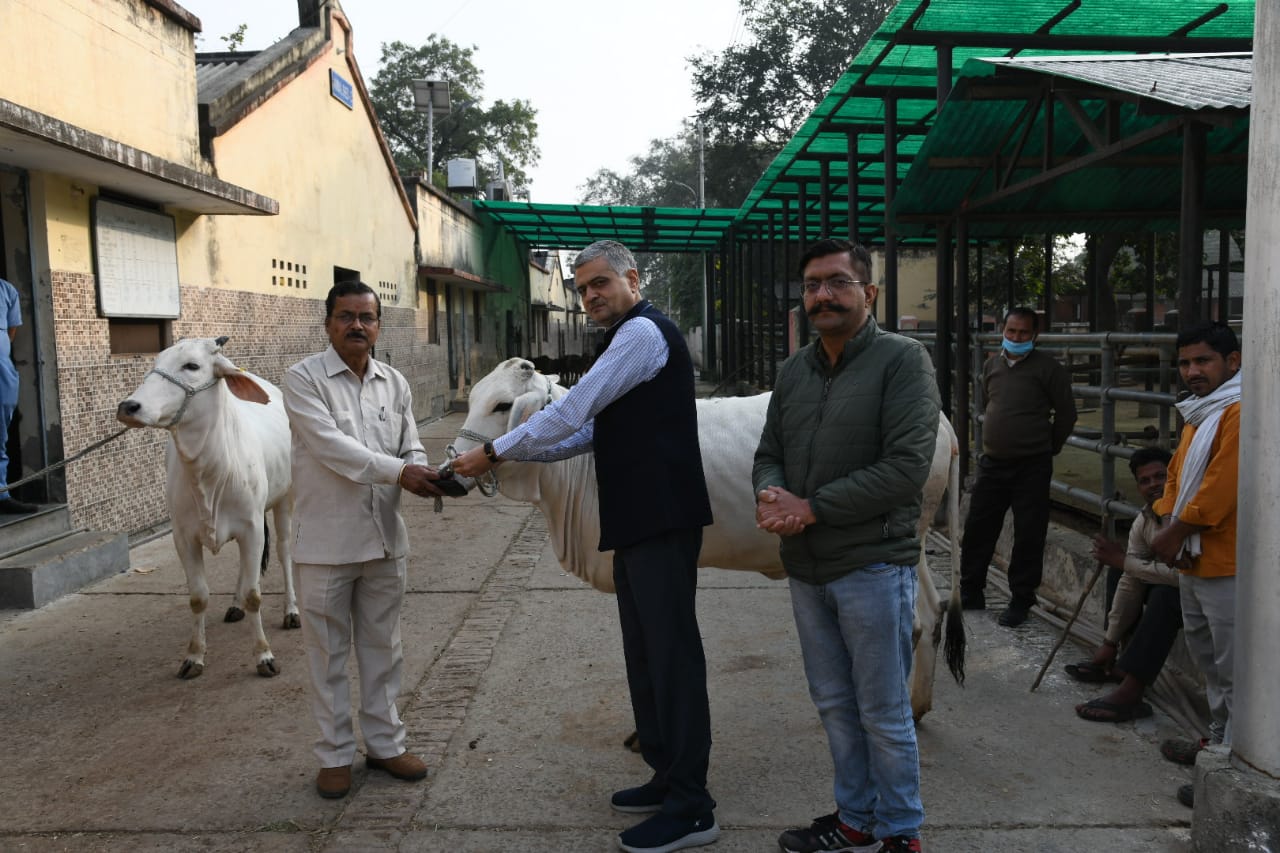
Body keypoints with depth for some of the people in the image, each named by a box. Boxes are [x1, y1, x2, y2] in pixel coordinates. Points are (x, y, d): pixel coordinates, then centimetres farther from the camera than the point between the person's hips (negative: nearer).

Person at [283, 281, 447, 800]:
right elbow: (330, 445, -19)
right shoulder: (303, 379, -7)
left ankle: (384, 743, 29)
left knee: (382, 646, 15)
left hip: (384, 538, 4)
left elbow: (411, 449, 7)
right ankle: (335, 754, 23)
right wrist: (398, 471, -26)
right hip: (325, 542, -4)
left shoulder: (395, 384, 8)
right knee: (328, 651, 8)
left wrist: (426, 475, -16)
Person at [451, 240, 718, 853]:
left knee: (671, 654, -5)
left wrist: (495, 452, -6)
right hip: (636, 524, 10)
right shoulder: (628, 338, 21)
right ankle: (667, 778, 30)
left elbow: (571, 414, -16)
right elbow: (588, 432, 22)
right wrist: (515, 451, 11)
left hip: (661, 523, -10)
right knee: (644, 653, 16)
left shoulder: (643, 332, -11)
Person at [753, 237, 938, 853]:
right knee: (834, 704, 18)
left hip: (873, 566, -6)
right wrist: (769, 495, -11)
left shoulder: (902, 361, -10)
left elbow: (906, 468, -19)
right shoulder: (794, 371, 10)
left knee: (883, 714, 7)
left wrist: (810, 507, -18)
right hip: (806, 569, 6)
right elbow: (768, 453, 14)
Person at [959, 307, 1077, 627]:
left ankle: (1020, 601, 14)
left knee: (1028, 537, 2)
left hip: (1031, 466, -5)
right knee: (977, 529, 9)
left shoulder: (1047, 367, -6)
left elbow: (1066, 412, -1)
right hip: (992, 462, 5)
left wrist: (1049, 447, 5)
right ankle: (971, 592, 23)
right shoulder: (992, 364, 9)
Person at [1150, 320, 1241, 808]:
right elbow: (1177, 474, 15)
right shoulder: (1198, 413, 16)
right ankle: (1218, 741, 38)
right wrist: (1168, 528, -1)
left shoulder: (1240, 413, -17)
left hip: (1226, 564, -11)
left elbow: (1221, 484, -24)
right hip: (1193, 561, 11)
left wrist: (1176, 531, -16)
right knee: (1207, 658, 22)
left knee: (1233, 669, -3)